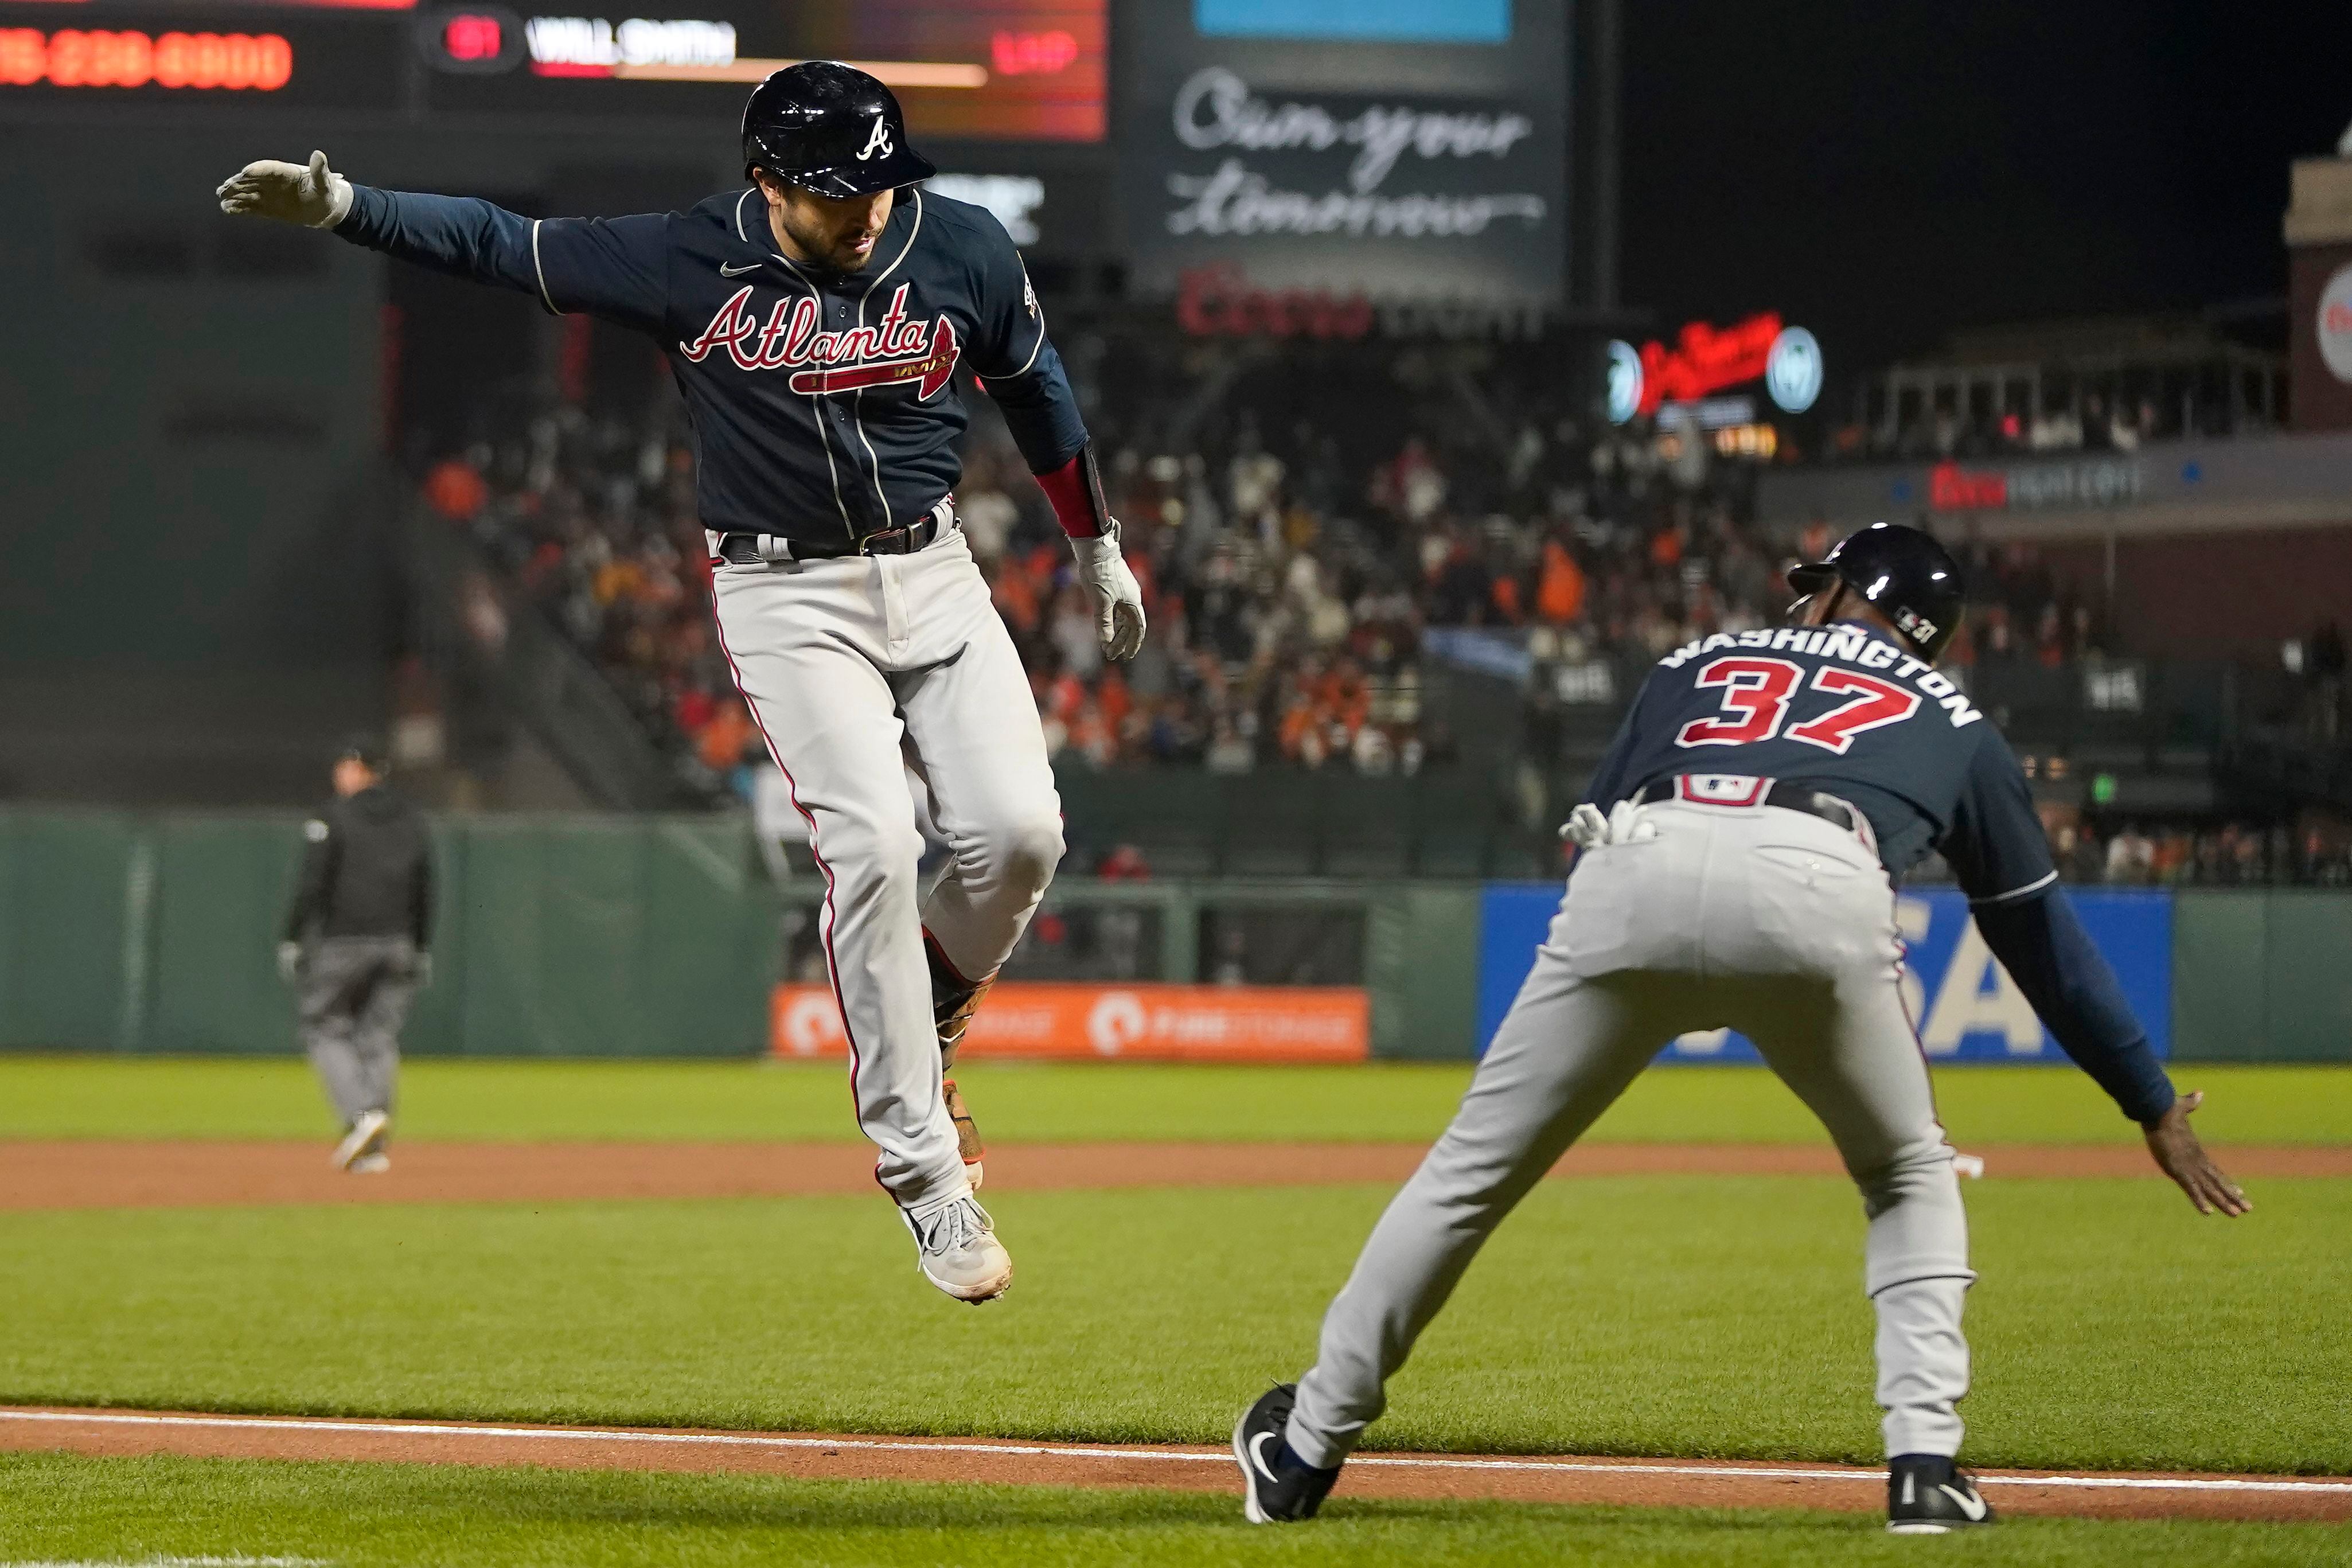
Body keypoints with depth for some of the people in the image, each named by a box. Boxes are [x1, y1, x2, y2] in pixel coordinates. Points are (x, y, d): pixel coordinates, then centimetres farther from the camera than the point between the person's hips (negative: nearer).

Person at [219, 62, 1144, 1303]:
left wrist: (1098, 549, 22)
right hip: (786, 596, -3)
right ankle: (922, 1169, -12)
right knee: (872, 844, -18)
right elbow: (499, 244, -6)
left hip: (933, 573, 3)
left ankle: (920, 1025, 19)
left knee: (1017, 830, -12)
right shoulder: (688, 264, -10)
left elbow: (1034, 390, 13)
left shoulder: (964, 251, -3)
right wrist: (340, 207, -18)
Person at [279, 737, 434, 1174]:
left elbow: (312, 886, -11)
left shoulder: (333, 819, -6)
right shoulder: (411, 822, 12)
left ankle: (362, 1114, -17)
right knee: (379, 1036, 8)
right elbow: (425, 892, 13)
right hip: (397, 946, 5)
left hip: (342, 943, -5)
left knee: (326, 1028, 5)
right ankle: (373, 1147, 1)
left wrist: (292, 941, -7)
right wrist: (422, 950, 19)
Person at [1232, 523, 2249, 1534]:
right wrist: (2155, 1108, 42)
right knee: (1909, 1176, 24)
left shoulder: (1699, 663, 38)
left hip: (1634, 878, 1)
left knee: (1473, 1171, 15)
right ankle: (1925, 1465, 8)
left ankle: (1305, 1450, 20)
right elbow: (2044, 932, 36)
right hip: (1818, 890, -1)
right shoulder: (1951, 720, 35)